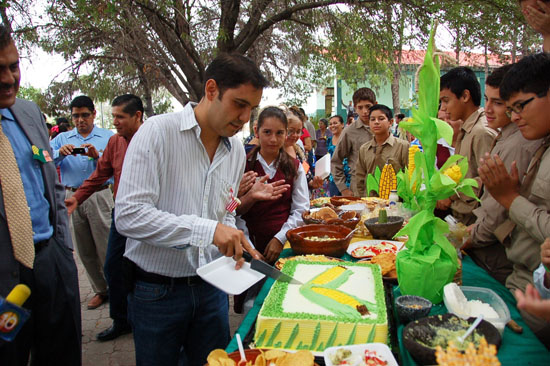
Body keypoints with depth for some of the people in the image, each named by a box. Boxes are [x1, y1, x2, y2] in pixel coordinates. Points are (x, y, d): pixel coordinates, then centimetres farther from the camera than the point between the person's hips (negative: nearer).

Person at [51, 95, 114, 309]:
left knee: (106, 247, -4)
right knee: (84, 251, 10)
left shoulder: (108, 137, 6)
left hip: (99, 197, -4)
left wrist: (98, 155, -21)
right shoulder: (62, 139, 14)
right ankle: (100, 290, 24)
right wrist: (60, 153, -17)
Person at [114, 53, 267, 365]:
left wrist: (239, 245, -6)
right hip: (157, 290, -5)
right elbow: (128, 215, -24)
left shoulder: (237, 149, 4)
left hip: (211, 285, 5)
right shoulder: (159, 132, -16)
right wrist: (207, 231, -29)